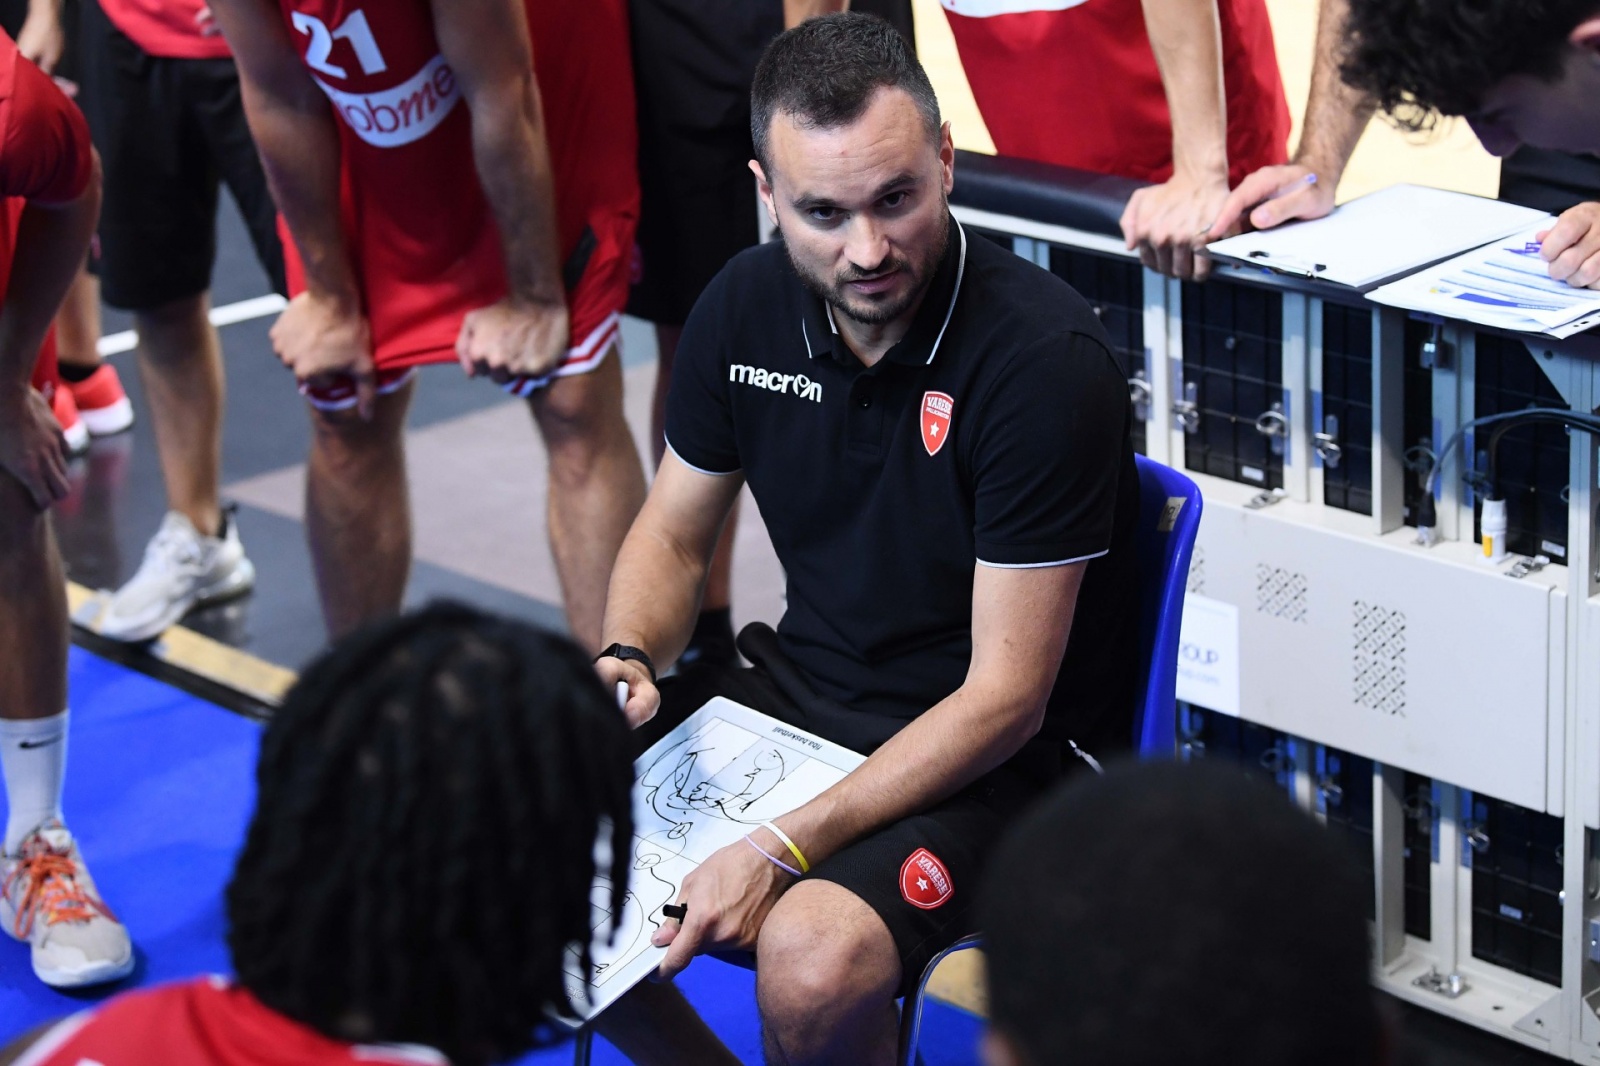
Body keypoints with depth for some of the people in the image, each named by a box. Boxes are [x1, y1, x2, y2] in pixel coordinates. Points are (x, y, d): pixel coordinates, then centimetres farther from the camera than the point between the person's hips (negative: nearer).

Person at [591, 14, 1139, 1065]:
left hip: (986, 752, -6)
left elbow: (1005, 698, -22)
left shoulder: (1046, 357, -23)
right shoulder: (747, 306, -3)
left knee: (812, 957, -33)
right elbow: (672, 539, 13)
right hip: (797, 691, 7)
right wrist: (626, 661, -10)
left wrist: (788, 849, -28)